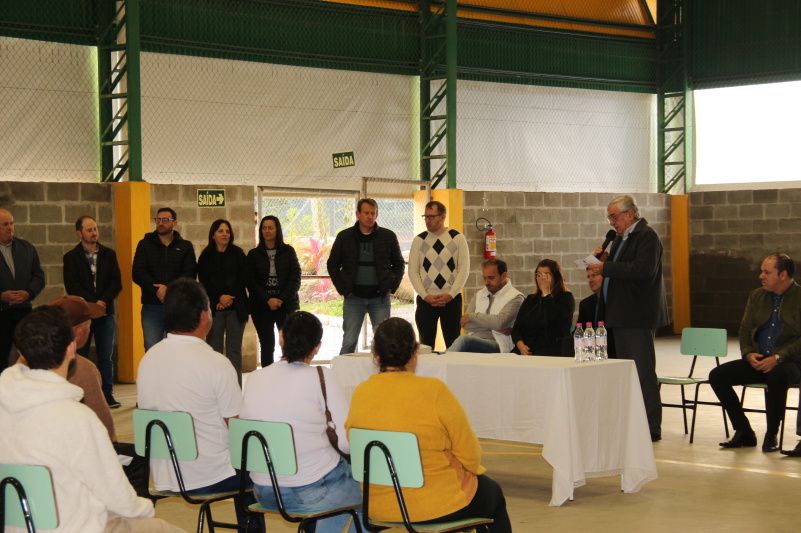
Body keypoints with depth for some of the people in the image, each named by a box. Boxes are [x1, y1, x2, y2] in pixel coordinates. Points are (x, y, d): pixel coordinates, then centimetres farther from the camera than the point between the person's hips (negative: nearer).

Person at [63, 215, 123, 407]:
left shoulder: (109, 254, 10)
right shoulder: (71, 257, 3)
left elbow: (117, 283, 5)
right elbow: (72, 287, -5)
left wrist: (104, 301, -10)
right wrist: (93, 303, -14)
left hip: (105, 312, 2)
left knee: (106, 356, 2)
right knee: (80, 355, -1)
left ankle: (107, 394, 7)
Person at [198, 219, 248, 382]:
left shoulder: (238, 254, 8)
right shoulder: (206, 256, 8)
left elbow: (243, 279, 2)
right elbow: (203, 281, 2)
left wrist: (230, 298, -8)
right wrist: (219, 297, -11)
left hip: (236, 307, 0)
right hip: (213, 308, 0)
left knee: (234, 349, -1)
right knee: (214, 347, -4)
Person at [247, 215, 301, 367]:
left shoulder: (288, 251, 7)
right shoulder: (254, 254, 8)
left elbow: (296, 278, 1)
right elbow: (251, 282, 2)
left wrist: (282, 299, -10)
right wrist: (268, 300, -11)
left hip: (287, 304, -1)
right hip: (262, 307, 1)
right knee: (266, 345, 0)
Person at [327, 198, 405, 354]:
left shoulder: (388, 236, 3)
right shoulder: (345, 236, 2)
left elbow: (399, 264, 12)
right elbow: (333, 265, 9)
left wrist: (392, 286, 1)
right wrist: (342, 288, 0)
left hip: (380, 297, 0)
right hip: (354, 297, 0)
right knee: (349, 341, 1)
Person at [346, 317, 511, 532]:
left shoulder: (360, 394, -8)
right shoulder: (433, 391, -22)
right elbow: (470, 455, -14)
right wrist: (471, 469, 9)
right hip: (439, 508, -5)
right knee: (493, 494, 30)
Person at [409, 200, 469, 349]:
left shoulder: (458, 239, 0)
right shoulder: (419, 240, 4)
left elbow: (464, 270, -3)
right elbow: (413, 272, 2)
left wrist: (450, 295, -12)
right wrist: (425, 296, -9)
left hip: (451, 299, -1)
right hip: (425, 300, 1)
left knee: (453, 345, 2)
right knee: (426, 345, 6)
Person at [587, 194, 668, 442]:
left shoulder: (647, 236, -10)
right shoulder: (622, 238, 19)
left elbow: (644, 270, -24)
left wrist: (606, 267, -21)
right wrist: (603, 259, 6)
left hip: (637, 317, -10)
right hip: (620, 316, 10)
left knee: (643, 371, -8)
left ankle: (651, 427, -4)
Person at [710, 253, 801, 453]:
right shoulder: (757, 296, 13)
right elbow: (745, 329, 16)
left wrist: (778, 357, -22)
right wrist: (749, 354, -4)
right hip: (759, 360, 6)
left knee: (777, 376, -41)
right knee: (717, 375, -12)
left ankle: (771, 435, -19)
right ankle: (744, 432, -4)